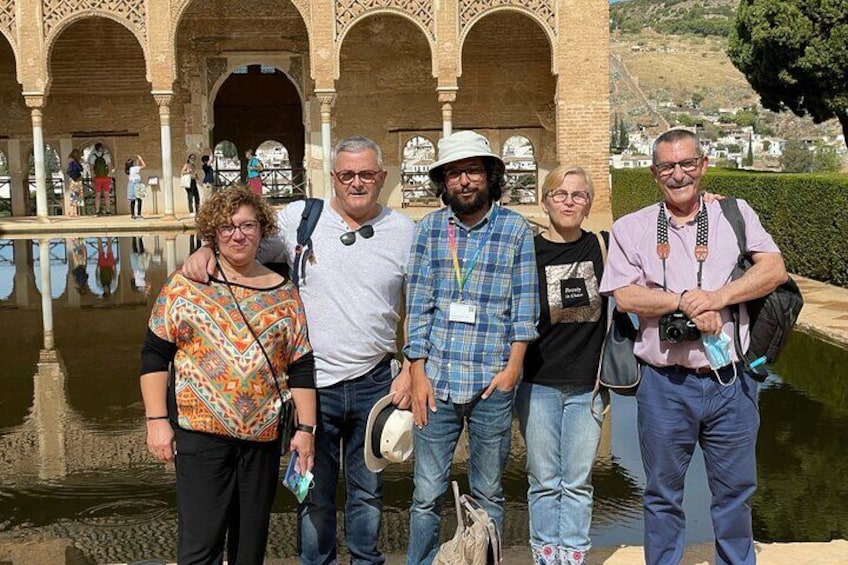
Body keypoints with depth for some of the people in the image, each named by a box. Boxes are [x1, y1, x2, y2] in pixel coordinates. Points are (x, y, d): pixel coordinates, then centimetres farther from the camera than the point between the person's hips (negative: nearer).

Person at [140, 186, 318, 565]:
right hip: (200, 429, -2)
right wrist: (156, 420, -7)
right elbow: (155, 354, 0)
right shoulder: (186, 285, 0)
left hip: (263, 433, 3)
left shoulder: (283, 293, 7)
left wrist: (305, 428, 2)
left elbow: (300, 367, 7)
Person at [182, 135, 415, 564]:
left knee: (369, 486, 17)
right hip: (313, 382, -1)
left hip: (374, 383, 1)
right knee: (314, 491, 12)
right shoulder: (298, 218, -2)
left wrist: (411, 372, 0)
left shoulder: (404, 232, 2)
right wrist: (206, 251, -16)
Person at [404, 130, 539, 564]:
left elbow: (525, 305, 2)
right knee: (427, 494, 5)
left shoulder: (516, 229, 2)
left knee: (488, 494, 11)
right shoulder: (429, 228, 5)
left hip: (492, 384, 0)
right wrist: (418, 374, -3)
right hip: (437, 381, 1)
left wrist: (512, 367, -6)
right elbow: (418, 306, 3)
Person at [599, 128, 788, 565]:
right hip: (665, 384, -1)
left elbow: (774, 268, -6)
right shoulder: (632, 228, 3)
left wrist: (717, 297, -18)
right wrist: (687, 301, -17)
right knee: (663, 494, 13)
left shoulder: (736, 214, 6)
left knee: (734, 490, 14)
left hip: (730, 381, 1)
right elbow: (626, 295, -7)